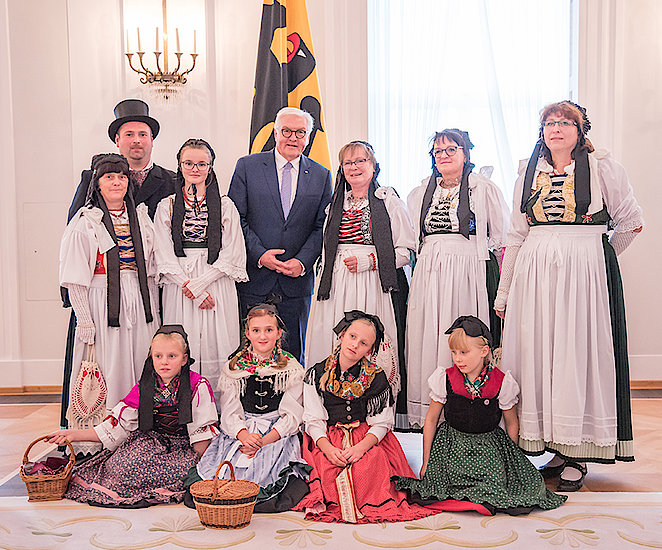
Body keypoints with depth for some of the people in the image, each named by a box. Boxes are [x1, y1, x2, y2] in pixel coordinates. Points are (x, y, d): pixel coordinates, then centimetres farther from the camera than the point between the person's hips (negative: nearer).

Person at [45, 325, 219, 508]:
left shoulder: (198, 386, -11)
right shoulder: (143, 388, 1)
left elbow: (202, 434, -8)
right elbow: (115, 426, 3)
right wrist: (75, 434, -4)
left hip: (183, 448, -3)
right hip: (150, 442, 3)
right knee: (120, 467, -24)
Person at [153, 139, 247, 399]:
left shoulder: (225, 206, 7)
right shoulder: (166, 206, 8)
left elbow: (231, 255, 0)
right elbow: (165, 257, 1)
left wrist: (199, 283, -11)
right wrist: (196, 294, -9)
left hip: (217, 284, 0)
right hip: (179, 287, 1)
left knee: (215, 347, -2)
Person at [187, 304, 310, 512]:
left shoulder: (291, 369, 6)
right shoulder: (234, 368, 10)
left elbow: (292, 415, -2)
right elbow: (229, 412, 3)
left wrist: (265, 440, -17)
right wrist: (245, 436, -19)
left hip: (278, 435, -1)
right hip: (239, 432, 2)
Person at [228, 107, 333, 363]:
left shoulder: (321, 176, 8)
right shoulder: (247, 166, 3)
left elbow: (321, 226, 5)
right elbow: (236, 219, -1)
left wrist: (303, 261, -10)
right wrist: (259, 254, -13)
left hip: (297, 281, 1)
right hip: (253, 279, -1)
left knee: (292, 355, 8)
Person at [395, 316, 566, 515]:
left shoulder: (502, 382, -10)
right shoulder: (445, 379, -8)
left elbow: (512, 424, 5)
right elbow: (431, 420, 1)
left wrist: (510, 460, 3)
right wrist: (425, 463, 2)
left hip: (489, 446, -1)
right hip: (452, 445, 1)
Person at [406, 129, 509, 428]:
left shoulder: (484, 189, 4)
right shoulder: (420, 194, 16)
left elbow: (502, 239, 4)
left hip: (470, 278, -4)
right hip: (428, 279, 4)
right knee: (428, 345, 1)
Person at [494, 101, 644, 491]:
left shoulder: (602, 167, 2)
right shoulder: (530, 173, 13)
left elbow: (631, 222, 8)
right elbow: (516, 235, 15)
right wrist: (503, 292, 15)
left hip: (585, 272, -4)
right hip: (533, 275, 4)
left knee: (579, 353, -3)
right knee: (537, 353, 2)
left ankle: (578, 452, 7)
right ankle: (553, 444, 13)